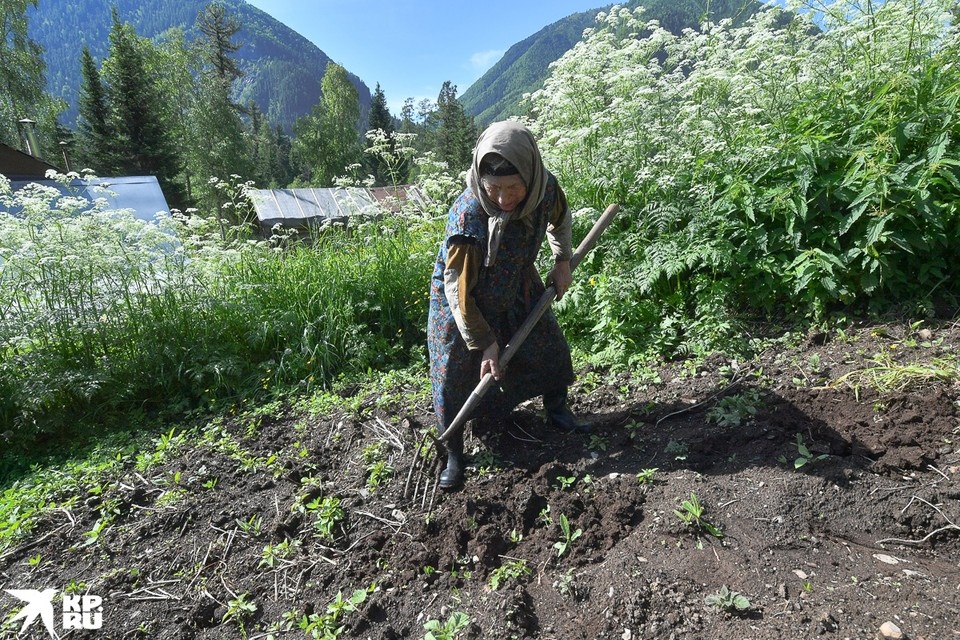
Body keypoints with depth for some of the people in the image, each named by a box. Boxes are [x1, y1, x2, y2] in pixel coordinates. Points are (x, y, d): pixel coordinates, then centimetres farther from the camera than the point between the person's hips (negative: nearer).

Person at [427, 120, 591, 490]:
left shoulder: (546, 188, -23)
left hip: (518, 287, 5)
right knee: (453, 376, -3)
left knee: (549, 348, 12)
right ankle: (454, 456, 17)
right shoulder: (467, 216, -38)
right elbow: (458, 288, -27)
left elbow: (560, 218, 5)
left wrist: (563, 261, 3)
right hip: (461, 299, -4)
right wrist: (484, 342, -21)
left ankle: (558, 412, 40)